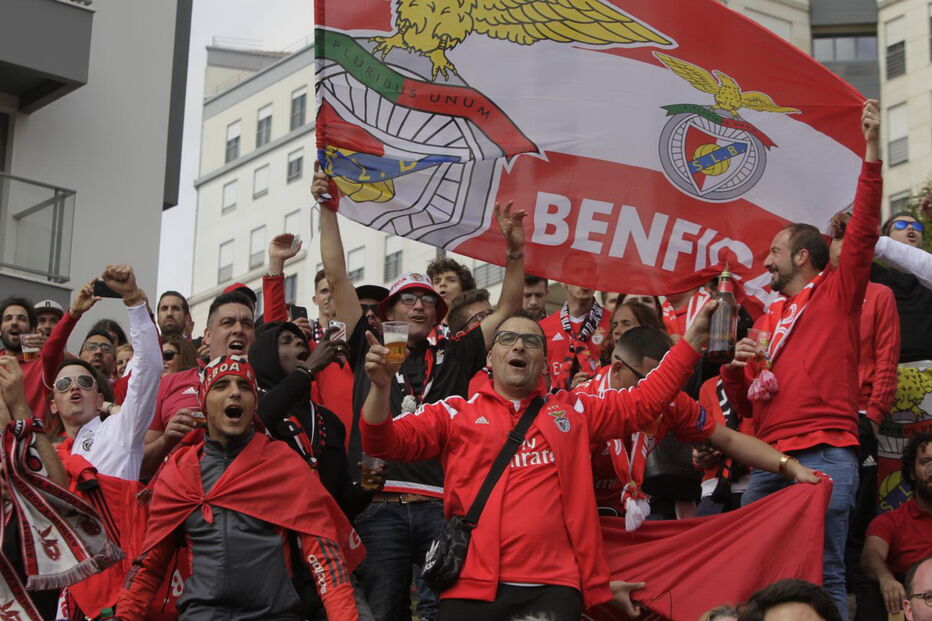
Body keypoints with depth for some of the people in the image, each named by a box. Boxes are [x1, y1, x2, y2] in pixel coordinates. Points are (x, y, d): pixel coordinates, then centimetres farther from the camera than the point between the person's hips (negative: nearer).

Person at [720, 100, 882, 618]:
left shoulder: (838, 293, 8)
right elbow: (745, 407, 25)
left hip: (825, 455, -6)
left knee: (824, 572, -10)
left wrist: (872, 151, -14)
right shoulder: (765, 321, 23)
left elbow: (863, 231, -7)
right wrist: (736, 368, 3)